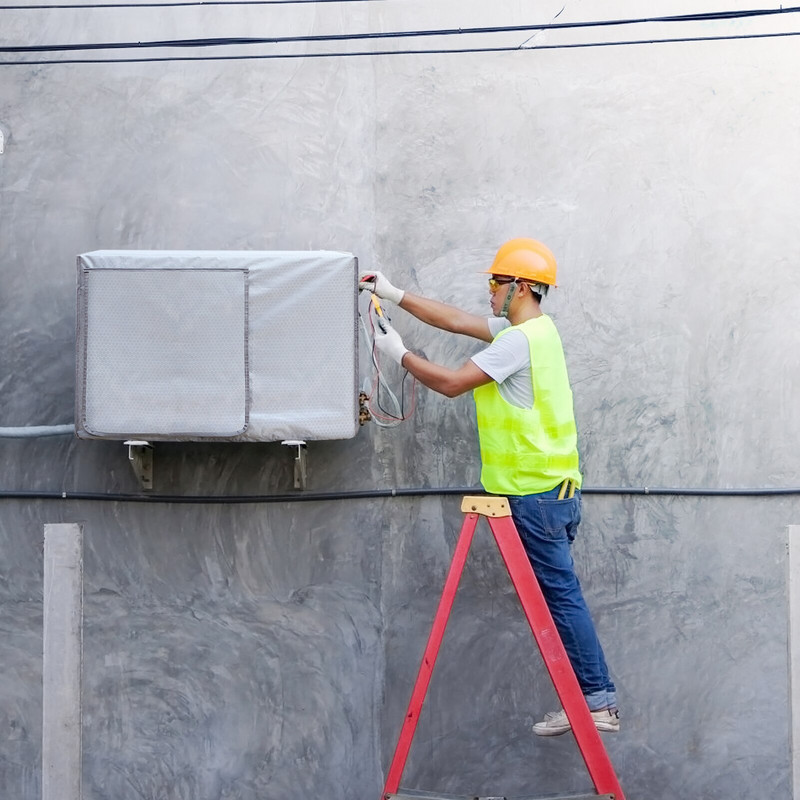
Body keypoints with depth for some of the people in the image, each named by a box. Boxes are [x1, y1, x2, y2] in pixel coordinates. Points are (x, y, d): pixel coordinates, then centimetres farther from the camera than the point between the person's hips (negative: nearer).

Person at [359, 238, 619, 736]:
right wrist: (396, 295, 22)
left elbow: (451, 382, -15)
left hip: (536, 493, -10)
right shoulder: (536, 329, 16)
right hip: (553, 489, 10)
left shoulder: (521, 339, -15)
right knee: (557, 594, 11)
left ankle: (598, 701, -4)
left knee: (561, 594, -7)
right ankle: (591, 700, 14)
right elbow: (458, 321, 21)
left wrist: (400, 354, -1)